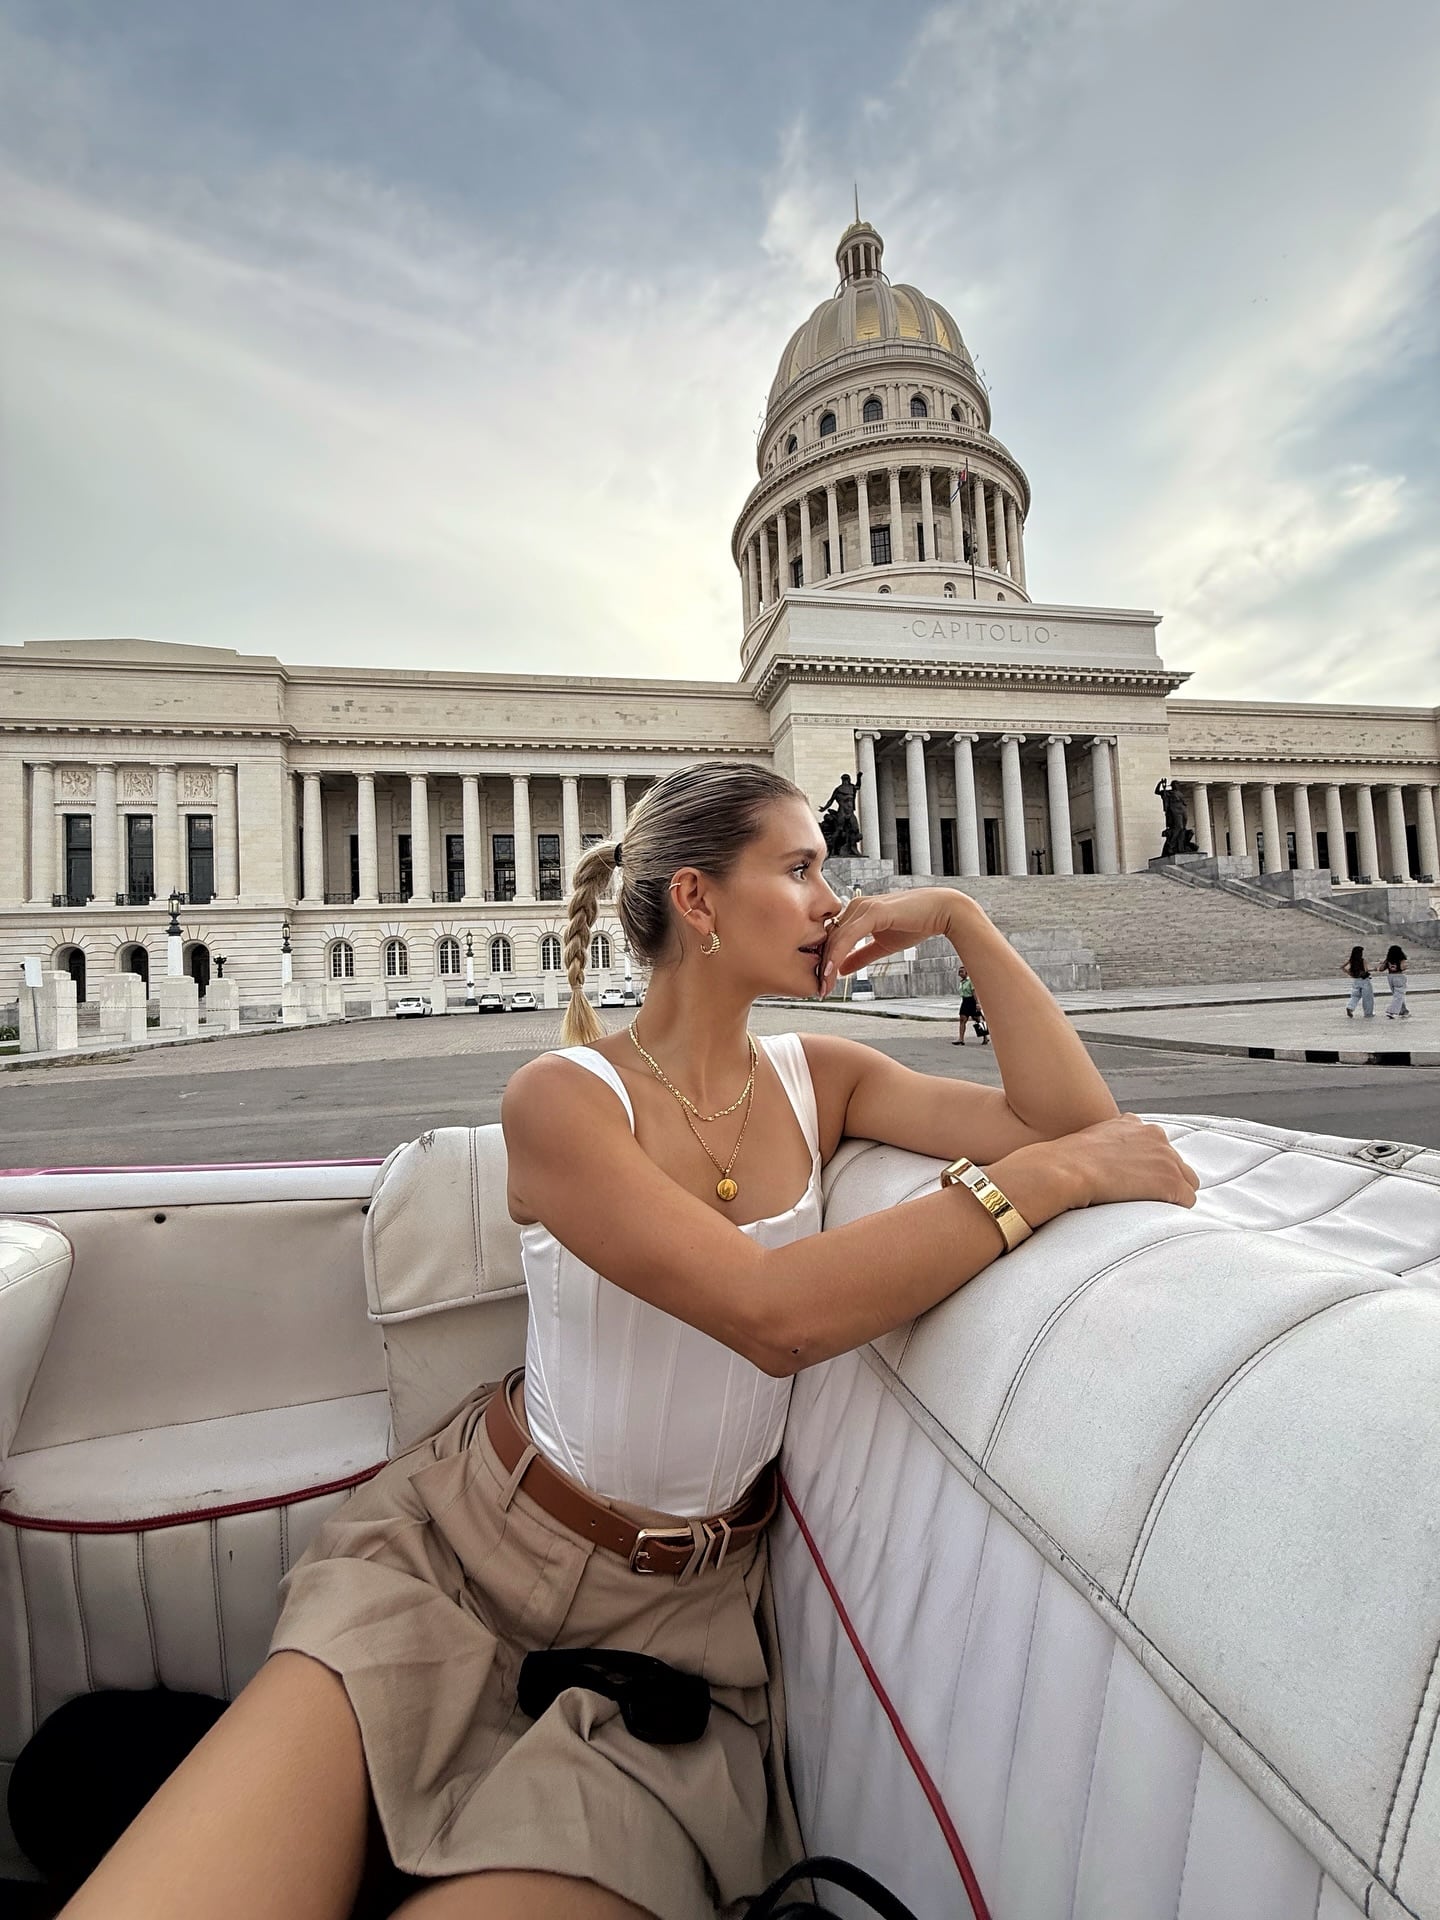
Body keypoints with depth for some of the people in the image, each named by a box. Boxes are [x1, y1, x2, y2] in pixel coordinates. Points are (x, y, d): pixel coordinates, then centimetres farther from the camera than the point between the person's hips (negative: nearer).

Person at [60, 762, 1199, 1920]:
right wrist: (1044, 1176, -26)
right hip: (460, 1553, -2)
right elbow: (771, 1311, -30)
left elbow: (1078, 1120, -9)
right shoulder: (564, 1096, -17)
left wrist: (957, 915, -14)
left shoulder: (817, 1078, -2)